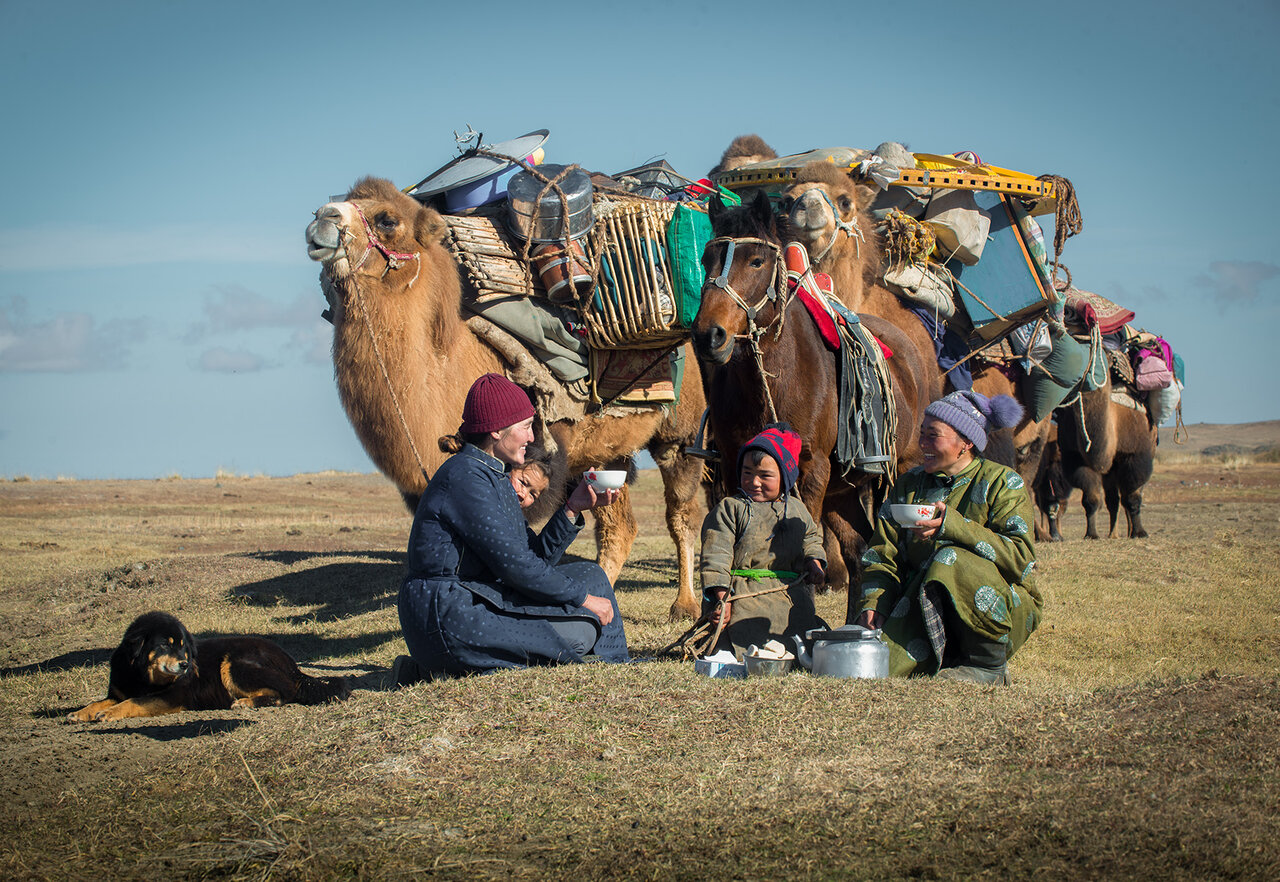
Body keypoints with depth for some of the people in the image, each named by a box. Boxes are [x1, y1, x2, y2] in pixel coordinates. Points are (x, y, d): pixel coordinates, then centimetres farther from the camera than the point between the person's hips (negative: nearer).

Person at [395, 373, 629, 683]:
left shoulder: (495, 477, 17)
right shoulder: (465, 478, -16)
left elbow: (536, 556, 12)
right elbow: (514, 564, -19)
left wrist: (573, 507, 1)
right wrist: (584, 599, -11)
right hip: (447, 619, -11)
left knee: (589, 575, 13)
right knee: (581, 632, -12)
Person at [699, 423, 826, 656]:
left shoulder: (797, 510, 16)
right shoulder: (729, 509, 0)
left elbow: (811, 537, 33)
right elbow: (716, 556, -6)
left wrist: (814, 560, 10)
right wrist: (721, 597, -16)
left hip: (792, 601, 5)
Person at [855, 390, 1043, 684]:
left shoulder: (1002, 482, -3)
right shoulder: (909, 485, 12)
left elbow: (1021, 557, -17)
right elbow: (881, 555, 7)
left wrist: (953, 526, -26)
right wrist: (873, 604, -13)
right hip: (922, 605, 3)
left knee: (951, 560, -34)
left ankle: (990, 665, -17)